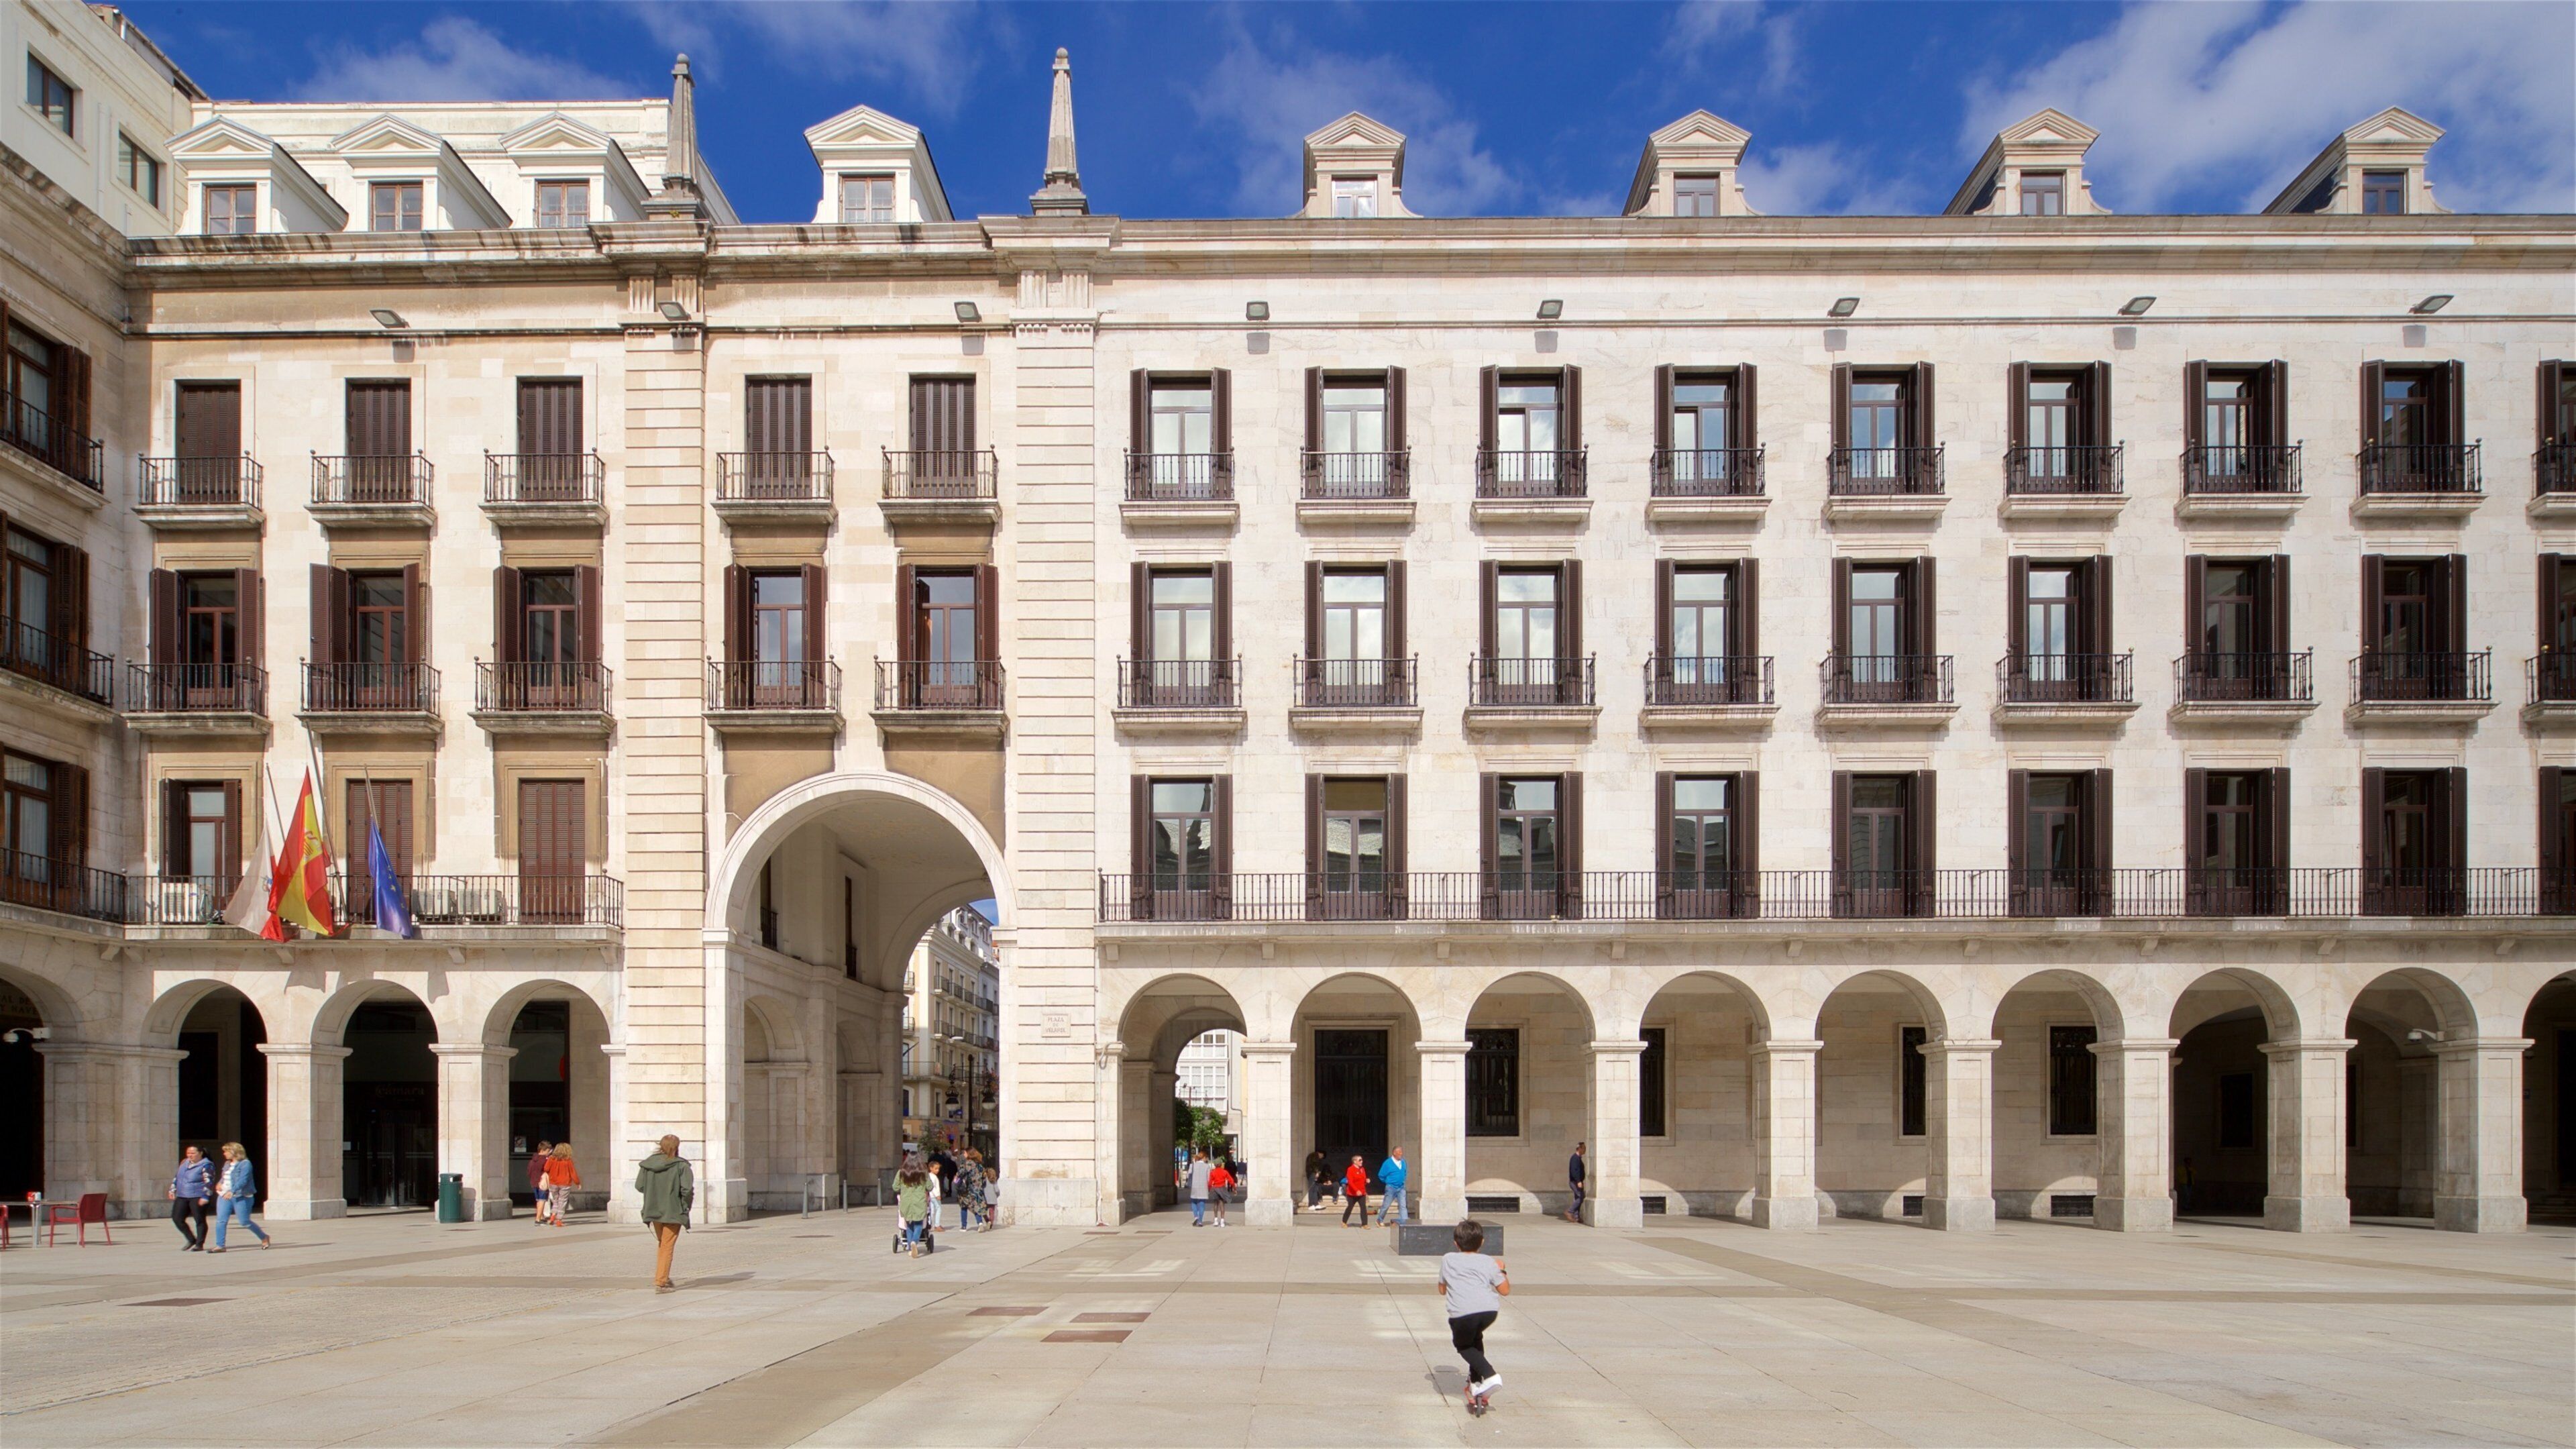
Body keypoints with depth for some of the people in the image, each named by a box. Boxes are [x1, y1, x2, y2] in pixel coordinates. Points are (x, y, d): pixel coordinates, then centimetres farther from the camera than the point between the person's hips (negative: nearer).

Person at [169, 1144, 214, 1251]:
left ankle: (199, 1245, 5)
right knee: (177, 1218, 4)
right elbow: (176, 1177, 24)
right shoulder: (184, 1163, 13)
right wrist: (173, 1190, 17)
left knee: (199, 1220, -2)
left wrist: (205, 1197, -22)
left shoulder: (206, 1166, -10)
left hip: (198, 1197, -8)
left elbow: (209, 1183, -15)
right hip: (182, 1197, 8)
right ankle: (191, 1240, 19)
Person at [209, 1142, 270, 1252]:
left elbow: (243, 1180, -21)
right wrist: (219, 1183, 5)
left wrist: (232, 1191, -31)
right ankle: (220, 1246, 1)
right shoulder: (227, 1164, 15)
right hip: (225, 1197, 8)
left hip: (241, 1197, -8)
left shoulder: (245, 1164, -11)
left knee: (245, 1222, -3)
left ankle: (264, 1238, 15)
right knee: (221, 1221, -3)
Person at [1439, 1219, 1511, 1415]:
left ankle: (1489, 1375, 1)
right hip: (1490, 1310, 3)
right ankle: (1477, 1381, 32)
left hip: (1462, 1313, -3)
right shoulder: (1488, 1262, 23)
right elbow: (1505, 1290, 24)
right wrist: (1502, 1270, 40)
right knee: (1475, 1338, 33)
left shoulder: (1448, 1260, 23)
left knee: (1463, 1344, 23)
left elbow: (1442, 1290, 32)